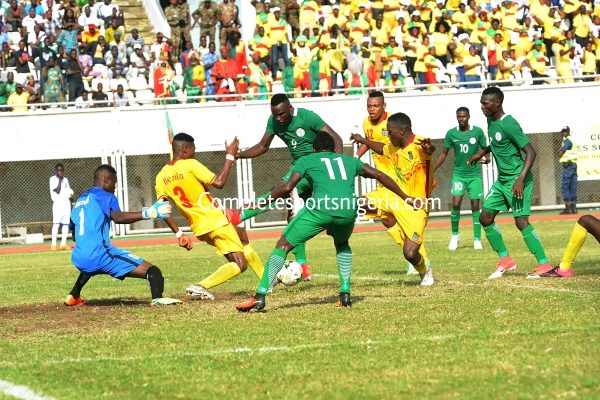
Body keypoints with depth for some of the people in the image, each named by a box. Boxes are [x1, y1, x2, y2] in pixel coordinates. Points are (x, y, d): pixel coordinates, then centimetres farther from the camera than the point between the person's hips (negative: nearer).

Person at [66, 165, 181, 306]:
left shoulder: (80, 200, 23)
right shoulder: (105, 196, 0)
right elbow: (118, 217, -21)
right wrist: (148, 213, -28)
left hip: (78, 259, 8)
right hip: (100, 254, -8)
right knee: (153, 271, -18)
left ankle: (73, 296, 49)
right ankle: (157, 298, -44)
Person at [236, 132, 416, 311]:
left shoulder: (306, 160, 22)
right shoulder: (350, 160, 31)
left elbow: (287, 187, 8)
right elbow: (379, 175, 28)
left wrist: (267, 200, 23)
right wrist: (405, 198, 33)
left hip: (320, 208, -3)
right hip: (348, 210, 3)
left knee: (283, 246, 10)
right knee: (342, 244, 36)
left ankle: (260, 296, 0)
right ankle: (345, 293, 21)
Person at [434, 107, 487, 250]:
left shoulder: (477, 131, -4)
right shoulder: (451, 133, -1)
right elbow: (444, 154, 7)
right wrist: (431, 170, 1)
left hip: (475, 174, -1)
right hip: (459, 173, 1)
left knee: (475, 206, -1)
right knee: (456, 204, -12)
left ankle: (477, 240, 6)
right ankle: (455, 235, 7)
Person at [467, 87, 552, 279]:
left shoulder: (509, 124, -19)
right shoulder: (491, 121, 8)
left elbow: (530, 151, -22)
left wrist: (521, 179, -28)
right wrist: (482, 153, 27)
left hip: (516, 177, -9)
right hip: (502, 179, 9)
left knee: (521, 221, -14)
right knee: (485, 217, 7)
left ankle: (544, 264, -10)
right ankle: (505, 260, 16)